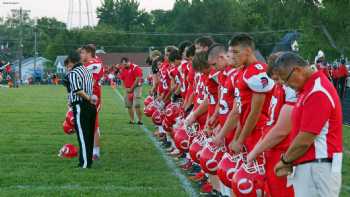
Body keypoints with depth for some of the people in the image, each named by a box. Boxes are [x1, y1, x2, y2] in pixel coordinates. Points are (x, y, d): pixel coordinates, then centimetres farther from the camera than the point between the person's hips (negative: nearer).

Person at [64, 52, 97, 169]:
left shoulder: (72, 73, -10)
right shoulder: (87, 71, 16)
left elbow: (78, 90, -21)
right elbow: (91, 88, 12)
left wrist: (88, 98, -12)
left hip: (80, 106, -8)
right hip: (91, 106, 8)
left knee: (82, 136, -3)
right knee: (89, 135, 13)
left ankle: (85, 163, -1)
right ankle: (88, 160, 21)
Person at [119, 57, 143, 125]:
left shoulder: (135, 68, -14)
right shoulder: (123, 70, 7)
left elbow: (137, 80, -15)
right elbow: (123, 80, 14)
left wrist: (131, 88, -13)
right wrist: (126, 89, 2)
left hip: (136, 87, -7)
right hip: (128, 89, 7)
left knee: (137, 105, -13)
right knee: (129, 105, 8)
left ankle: (140, 120, -9)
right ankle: (132, 120, 17)